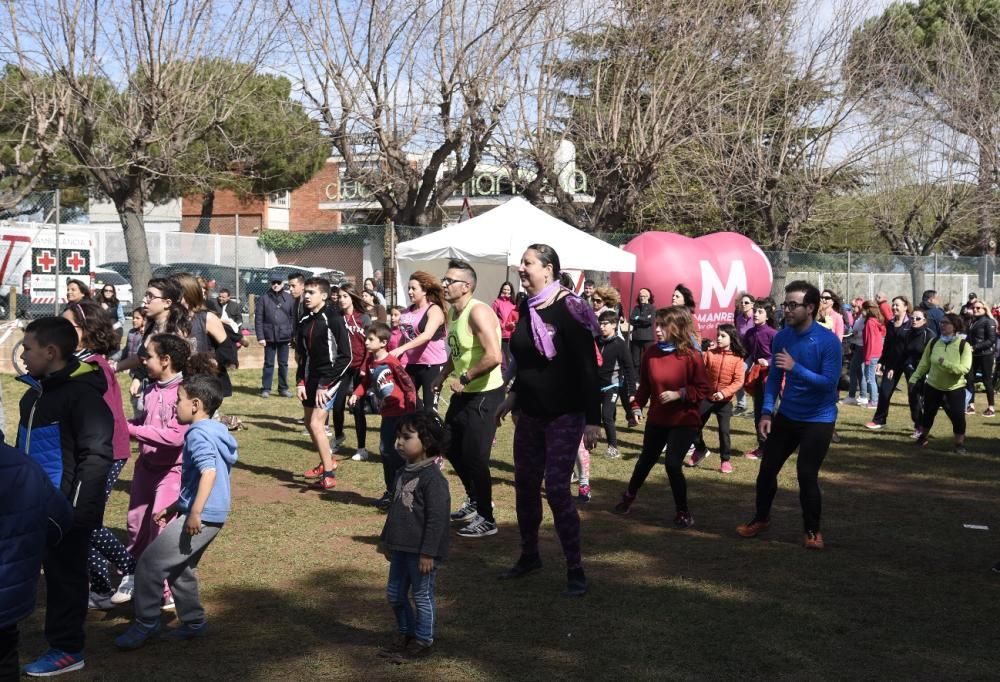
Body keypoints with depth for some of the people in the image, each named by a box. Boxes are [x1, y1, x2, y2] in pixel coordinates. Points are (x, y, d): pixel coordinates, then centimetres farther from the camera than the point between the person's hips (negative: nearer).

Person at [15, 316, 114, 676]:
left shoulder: (82, 394, -17)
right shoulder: (35, 392, 12)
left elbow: (96, 455, -21)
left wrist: (76, 508, -22)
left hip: (66, 507, -8)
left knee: (65, 575, 3)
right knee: (54, 572, 14)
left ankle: (66, 649, 14)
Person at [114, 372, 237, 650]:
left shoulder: (198, 434, -15)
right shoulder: (213, 431, 16)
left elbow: (209, 472, -30)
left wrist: (195, 512, -33)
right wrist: (173, 508, 27)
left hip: (201, 518, -10)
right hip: (211, 517, 10)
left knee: (150, 563, -4)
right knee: (180, 569, 21)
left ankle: (145, 624, 4)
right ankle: (193, 622, 29)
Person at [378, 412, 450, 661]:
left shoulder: (433, 478, -18)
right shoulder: (402, 474, 9)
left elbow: (437, 519, -20)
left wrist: (428, 553, -21)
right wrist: (386, 540, 22)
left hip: (421, 552, -9)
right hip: (401, 547, 9)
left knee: (422, 596, 4)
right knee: (394, 593, 16)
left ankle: (423, 641, 18)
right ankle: (406, 632, 34)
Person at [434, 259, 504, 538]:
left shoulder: (478, 312, -22)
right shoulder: (452, 312, 8)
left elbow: (493, 356, -33)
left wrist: (463, 379, -23)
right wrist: (443, 377, 11)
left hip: (485, 394, -10)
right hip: (464, 392, 10)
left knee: (475, 457, -5)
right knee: (451, 447, 19)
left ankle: (486, 519, 10)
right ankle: (474, 500, 38)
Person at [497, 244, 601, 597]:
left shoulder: (567, 309, -15)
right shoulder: (527, 308, 6)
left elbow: (588, 367, -17)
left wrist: (593, 419, -19)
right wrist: (513, 396, 17)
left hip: (564, 415, -7)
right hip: (530, 413, 7)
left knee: (557, 488, -11)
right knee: (525, 485, 11)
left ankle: (575, 569, 1)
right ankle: (529, 556, 28)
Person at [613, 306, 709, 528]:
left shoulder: (691, 356, -18)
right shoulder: (651, 353, -5)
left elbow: (702, 390, -13)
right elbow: (645, 385, 7)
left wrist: (679, 394, -25)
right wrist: (637, 406, 0)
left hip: (685, 421, -5)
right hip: (657, 419, 5)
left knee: (673, 463, -14)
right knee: (646, 459, 19)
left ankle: (683, 511, 5)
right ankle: (629, 495, 44)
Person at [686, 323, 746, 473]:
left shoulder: (738, 358, -8)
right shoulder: (710, 353, -2)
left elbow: (738, 381, -13)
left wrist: (724, 393, -24)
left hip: (725, 401, -3)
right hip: (707, 397, 3)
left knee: (724, 430, -7)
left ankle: (725, 459, 11)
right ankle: (700, 450, 33)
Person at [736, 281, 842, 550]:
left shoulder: (828, 341, -20)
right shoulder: (782, 337, -4)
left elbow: (829, 383, -24)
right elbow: (774, 377, 3)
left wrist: (796, 368, -32)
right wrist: (767, 412, -7)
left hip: (818, 419, -5)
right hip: (786, 415, 5)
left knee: (806, 475, -7)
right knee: (767, 469, 10)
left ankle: (812, 531, 14)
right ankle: (761, 518, 33)